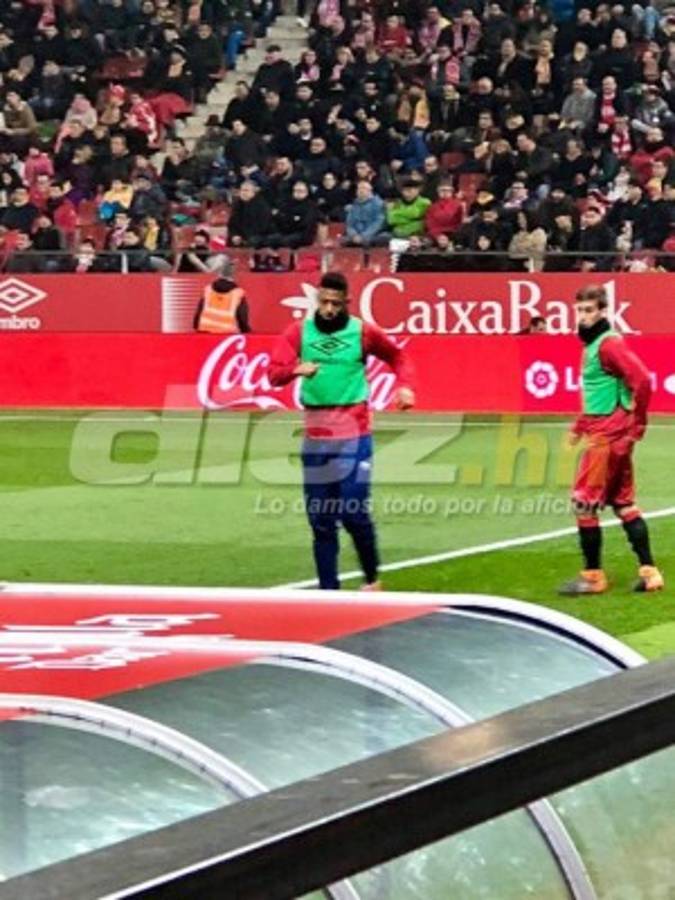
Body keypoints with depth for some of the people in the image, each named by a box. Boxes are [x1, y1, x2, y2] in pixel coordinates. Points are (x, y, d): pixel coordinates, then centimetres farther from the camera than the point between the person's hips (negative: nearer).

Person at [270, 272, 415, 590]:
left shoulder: (362, 332, -1)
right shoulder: (299, 332, 2)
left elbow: (397, 355, 13)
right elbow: (274, 372, -7)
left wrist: (404, 385, -4)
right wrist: (296, 369, -28)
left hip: (353, 435, -3)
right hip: (315, 435, 3)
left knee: (354, 514, -8)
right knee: (320, 520, 5)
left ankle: (372, 579, 14)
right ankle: (328, 591, 12)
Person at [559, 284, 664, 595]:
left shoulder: (609, 344, -16)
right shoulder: (592, 344, 14)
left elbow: (641, 379, -25)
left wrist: (636, 425, -18)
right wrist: (580, 425, 20)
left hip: (608, 437, -10)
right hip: (600, 432, 10)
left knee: (584, 501, -4)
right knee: (623, 502, 13)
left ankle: (592, 575, 3)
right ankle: (648, 571, 16)